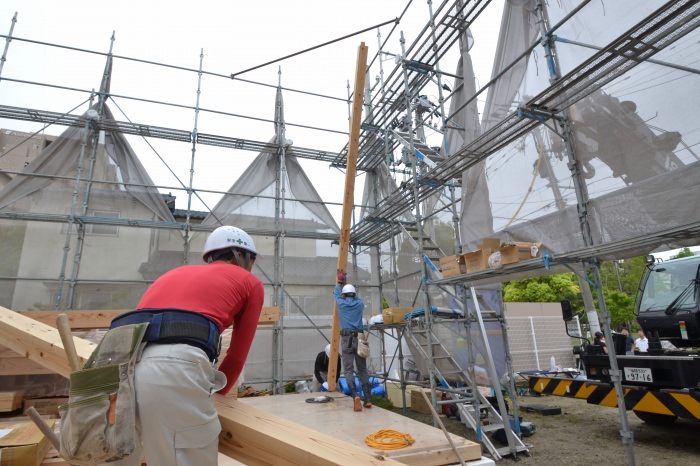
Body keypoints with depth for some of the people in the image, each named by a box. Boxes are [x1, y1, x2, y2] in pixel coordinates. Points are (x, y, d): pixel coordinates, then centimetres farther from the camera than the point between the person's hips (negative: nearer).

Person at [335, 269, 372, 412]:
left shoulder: (341, 303, 6)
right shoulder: (359, 304, 11)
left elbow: (336, 293, 28)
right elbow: (357, 298, 36)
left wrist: (340, 281, 44)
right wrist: (347, 283, 48)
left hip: (346, 338, -2)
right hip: (359, 338, 2)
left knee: (348, 370, -4)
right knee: (362, 369, 9)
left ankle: (355, 395, -23)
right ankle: (368, 399, 6)